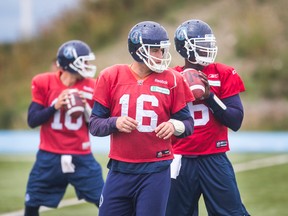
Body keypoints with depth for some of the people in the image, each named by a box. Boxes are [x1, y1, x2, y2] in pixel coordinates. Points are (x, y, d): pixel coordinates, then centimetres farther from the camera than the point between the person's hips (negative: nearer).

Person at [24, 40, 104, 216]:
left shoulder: (91, 87, -2)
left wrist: (86, 108, -15)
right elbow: (32, 121, -5)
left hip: (81, 157, 1)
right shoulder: (44, 83, -4)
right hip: (49, 157, 0)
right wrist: (55, 106, -18)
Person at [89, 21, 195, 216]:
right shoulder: (111, 77, 1)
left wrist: (175, 125, -18)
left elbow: (188, 123, 5)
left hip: (156, 171, -1)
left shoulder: (172, 80, -1)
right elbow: (94, 125, 3)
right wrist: (115, 123, -17)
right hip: (120, 170, 1)